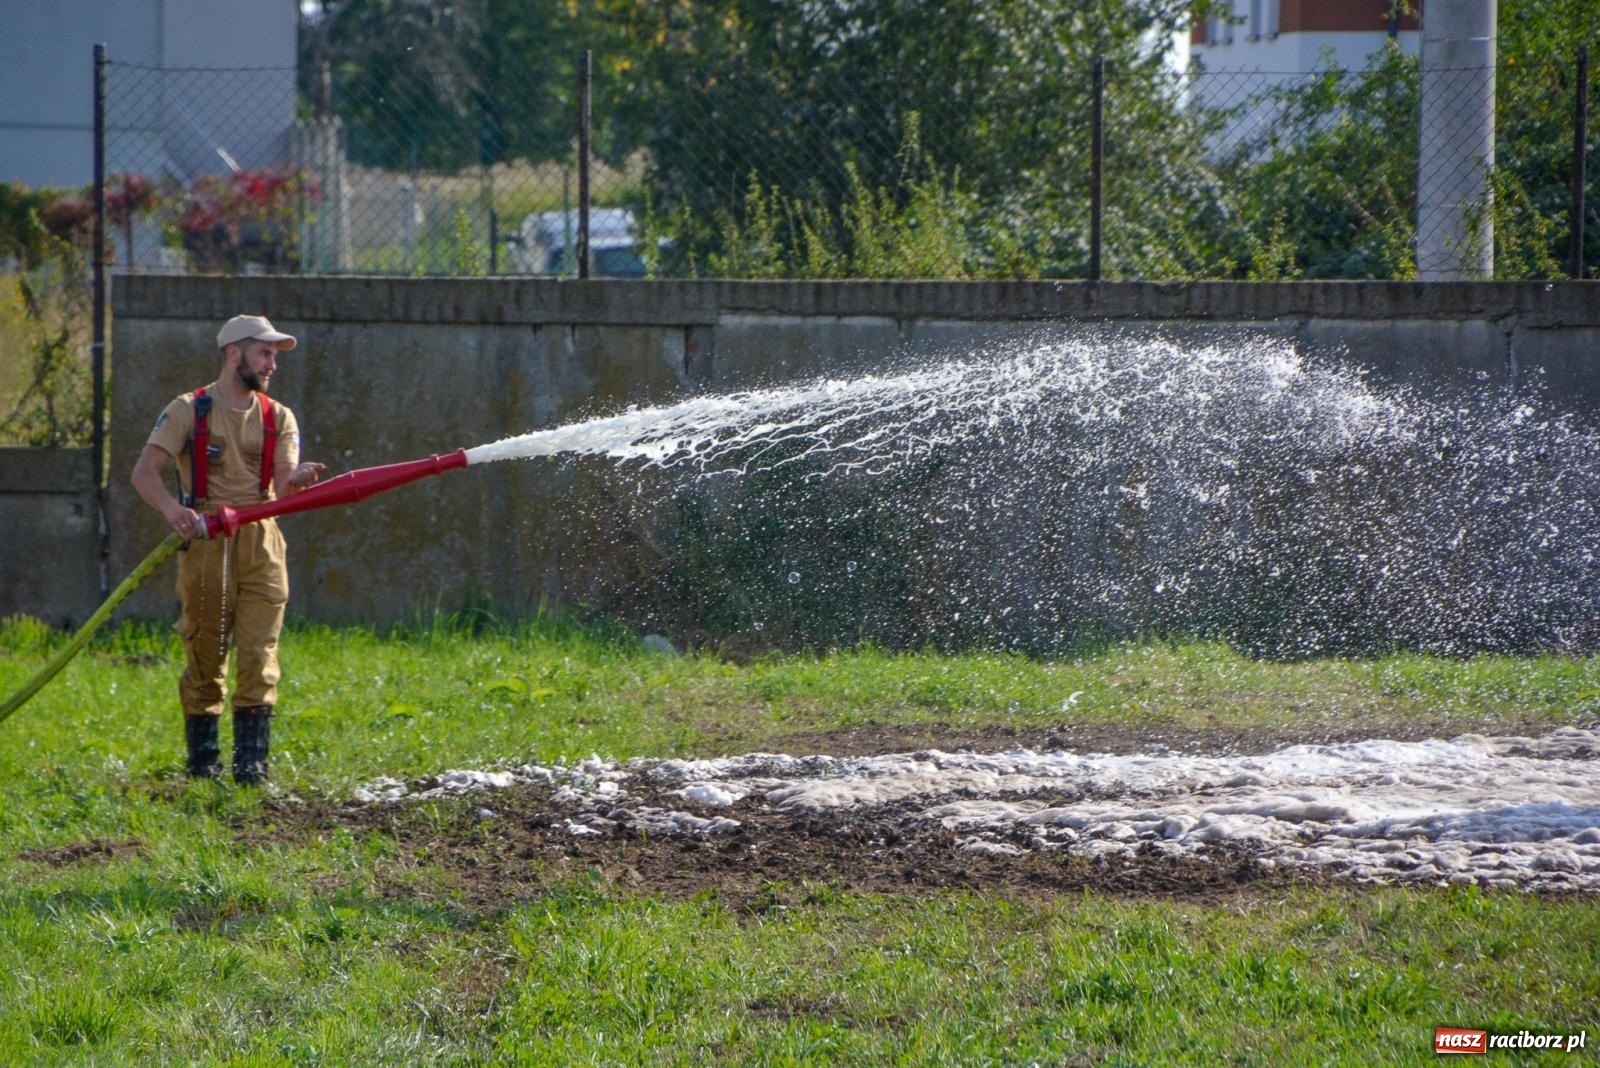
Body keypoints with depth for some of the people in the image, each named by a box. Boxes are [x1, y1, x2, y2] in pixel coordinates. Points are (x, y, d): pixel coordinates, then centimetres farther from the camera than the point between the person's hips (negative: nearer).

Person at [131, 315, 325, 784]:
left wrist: (298, 479, -25)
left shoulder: (279, 419, 12)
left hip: (261, 545, 2)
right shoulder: (188, 410, 1)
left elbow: (283, 488, 0)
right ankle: (202, 755, 13)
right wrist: (171, 508, -29)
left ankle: (251, 759, -7)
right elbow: (145, 471, -9)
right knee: (204, 653, 2)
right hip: (204, 544, -2)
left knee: (259, 655, -7)